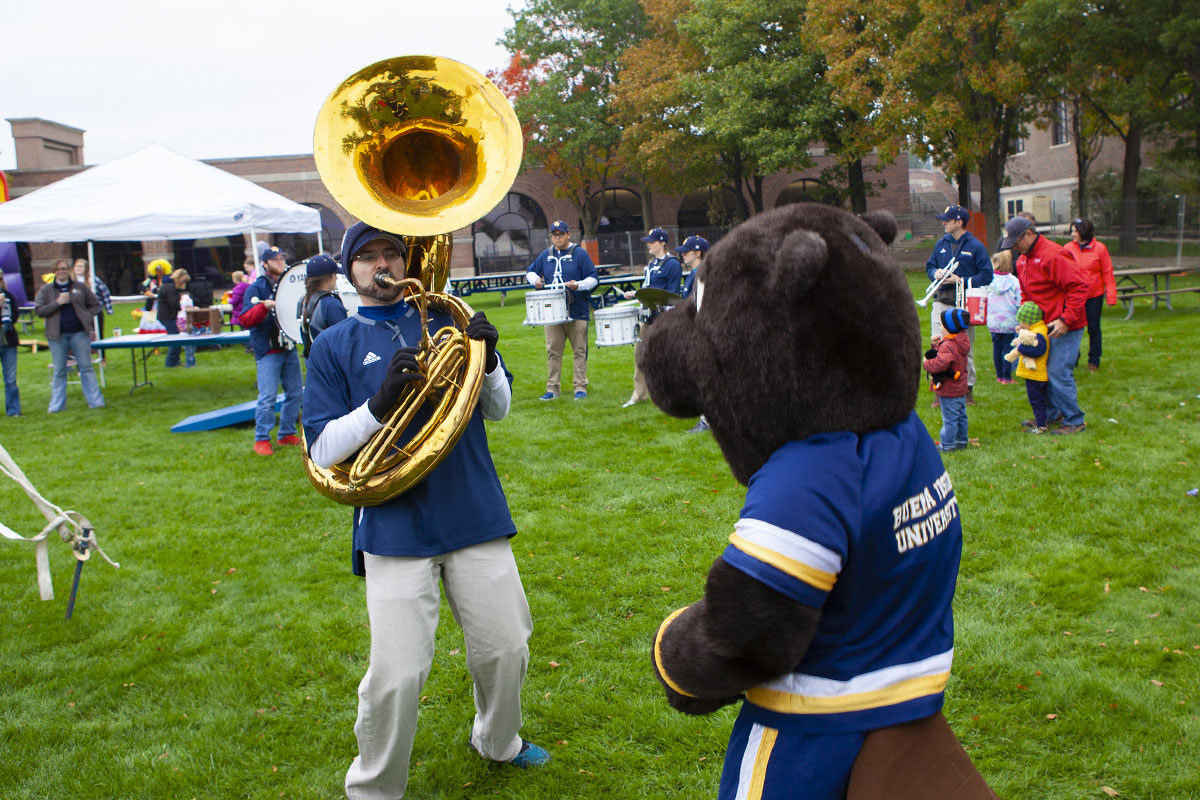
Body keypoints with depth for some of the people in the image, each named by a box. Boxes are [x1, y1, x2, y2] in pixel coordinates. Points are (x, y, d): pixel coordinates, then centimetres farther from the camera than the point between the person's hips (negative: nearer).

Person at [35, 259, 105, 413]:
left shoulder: (81, 287, 8)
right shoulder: (45, 290, 7)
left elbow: (95, 304, 14)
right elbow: (39, 311, 0)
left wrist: (87, 317, -2)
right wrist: (57, 303, -11)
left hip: (79, 333, 0)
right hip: (57, 336, 0)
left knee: (86, 367, 1)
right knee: (59, 371, 4)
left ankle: (95, 401, 3)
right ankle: (57, 405, 11)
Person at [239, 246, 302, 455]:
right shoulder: (256, 288, -4)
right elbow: (245, 320, -13)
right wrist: (264, 307, -27)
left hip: (289, 348, 6)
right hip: (268, 351, -6)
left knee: (295, 392, 8)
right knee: (267, 397, -9)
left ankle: (287, 434, 21)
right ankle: (261, 440, 1)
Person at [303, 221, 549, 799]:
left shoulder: (445, 322, 9)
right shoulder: (334, 347, 4)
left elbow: (498, 410, 10)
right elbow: (323, 450, -4)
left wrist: (487, 363, -11)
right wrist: (381, 400, -19)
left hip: (476, 512, 3)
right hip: (395, 528, -2)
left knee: (505, 648, 13)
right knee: (396, 676, -5)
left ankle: (499, 741, 42)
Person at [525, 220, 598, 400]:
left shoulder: (579, 254, -1)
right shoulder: (545, 255, 12)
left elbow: (594, 277, -3)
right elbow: (530, 271, 24)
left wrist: (578, 285, -20)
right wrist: (535, 279, 1)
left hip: (577, 311, -4)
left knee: (579, 350, 0)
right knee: (553, 350, 4)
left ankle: (580, 388, 6)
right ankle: (552, 388, 10)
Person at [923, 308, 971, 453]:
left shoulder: (948, 346, -25)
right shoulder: (962, 342, 6)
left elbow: (941, 363, -38)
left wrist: (926, 364, -21)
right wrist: (936, 343, 2)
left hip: (949, 391, -10)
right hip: (961, 388, 10)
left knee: (949, 419, -1)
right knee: (960, 416, 19)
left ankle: (947, 445, 8)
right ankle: (961, 441, 31)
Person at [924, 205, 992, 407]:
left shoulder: (976, 246, -3)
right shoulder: (941, 244, 12)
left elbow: (987, 275, -5)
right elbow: (930, 266, 21)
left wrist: (962, 281, -15)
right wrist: (935, 273, -2)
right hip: (942, 301, 3)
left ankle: (968, 390, 16)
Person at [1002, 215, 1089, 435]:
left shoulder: (1053, 256, -20)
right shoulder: (1022, 259, 11)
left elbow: (1079, 287, -22)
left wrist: (1066, 320, -24)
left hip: (1065, 326, -9)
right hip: (1044, 325, 9)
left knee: (1058, 373, -9)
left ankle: (1074, 421, 2)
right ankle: (1051, 414, 25)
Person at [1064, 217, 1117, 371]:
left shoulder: (1099, 248, -5)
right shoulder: (1068, 248, -1)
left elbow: (1107, 274, -2)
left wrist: (1110, 296, -7)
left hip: (1094, 296, -1)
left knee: (1093, 328, 8)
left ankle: (1094, 361, 20)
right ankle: (1073, 359, 18)